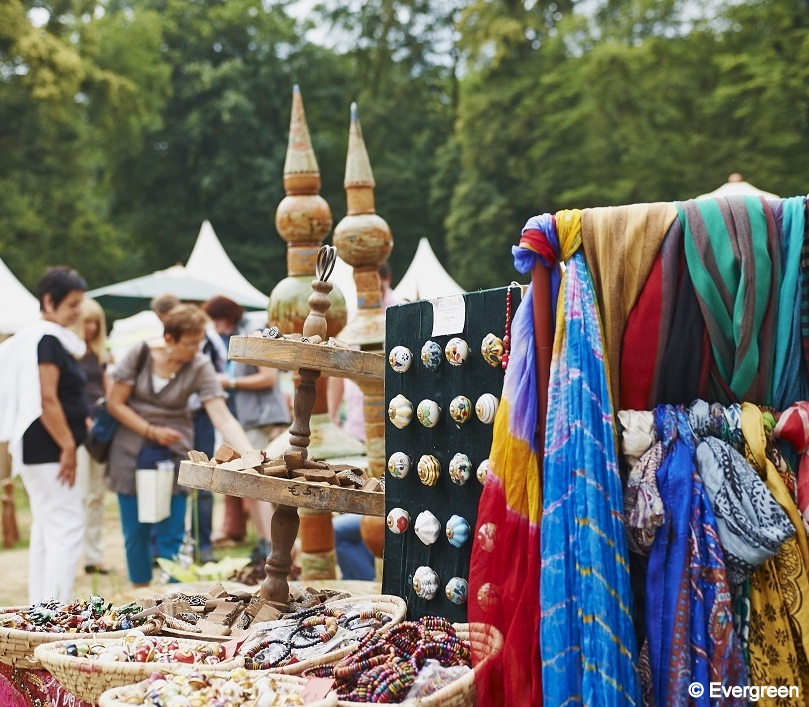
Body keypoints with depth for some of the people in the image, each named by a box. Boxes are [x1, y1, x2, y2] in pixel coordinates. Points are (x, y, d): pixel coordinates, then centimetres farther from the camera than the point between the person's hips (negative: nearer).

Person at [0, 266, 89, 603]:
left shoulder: (34, 337, 16)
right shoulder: (48, 340, -15)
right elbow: (47, 401, -22)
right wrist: (68, 447, -19)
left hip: (35, 450, 11)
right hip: (49, 451, -11)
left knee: (45, 531, 14)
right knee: (67, 529, -9)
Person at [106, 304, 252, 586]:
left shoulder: (200, 367, -14)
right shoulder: (141, 354, -12)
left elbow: (223, 418, -23)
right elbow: (115, 403, -6)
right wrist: (152, 432, -15)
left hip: (173, 455, -1)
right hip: (131, 454, 1)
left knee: (171, 536, -2)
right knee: (135, 534, 8)